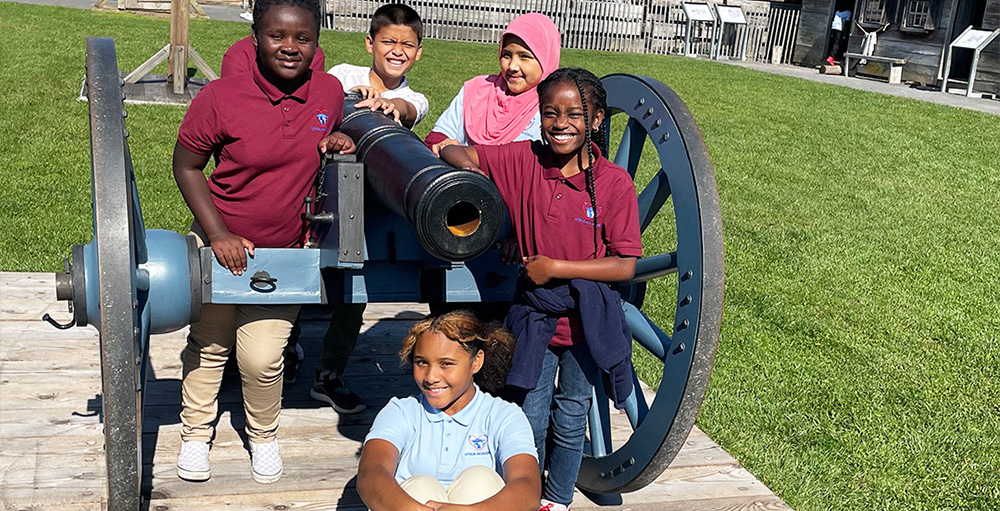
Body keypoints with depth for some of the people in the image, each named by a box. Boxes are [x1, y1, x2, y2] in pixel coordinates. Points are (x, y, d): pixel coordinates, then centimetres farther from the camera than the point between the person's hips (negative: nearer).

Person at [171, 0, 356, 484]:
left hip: (286, 254, 1)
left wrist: (337, 140, -11)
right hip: (221, 246, -1)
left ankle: (263, 435, 27)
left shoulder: (329, 91, -9)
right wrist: (218, 234, -16)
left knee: (261, 358, -3)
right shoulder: (221, 97, -19)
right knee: (209, 345, 16)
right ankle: (196, 433, 41)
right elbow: (185, 165, -8)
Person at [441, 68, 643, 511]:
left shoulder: (614, 182, -14)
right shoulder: (524, 160, -7)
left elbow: (624, 266, -14)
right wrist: (473, 174, -22)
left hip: (587, 320, -1)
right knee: (531, 420, 10)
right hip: (536, 313, 1)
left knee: (569, 422, 15)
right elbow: (453, 152, -1)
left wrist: (556, 267, -18)